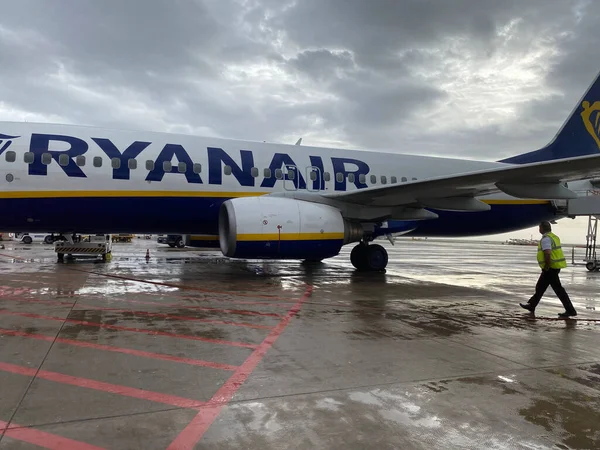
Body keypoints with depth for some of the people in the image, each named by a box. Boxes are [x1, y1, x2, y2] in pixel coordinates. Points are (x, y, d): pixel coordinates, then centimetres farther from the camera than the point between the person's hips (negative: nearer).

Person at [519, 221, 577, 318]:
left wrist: (547, 267, -19)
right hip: (555, 266, 10)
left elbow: (548, 253, -30)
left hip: (550, 268, -10)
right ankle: (531, 305, 27)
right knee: (540, 287, 18)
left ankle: (570, 310, 0)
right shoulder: (553, 236, 15)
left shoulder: (545, 238, -18)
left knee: (558, 289, -4)